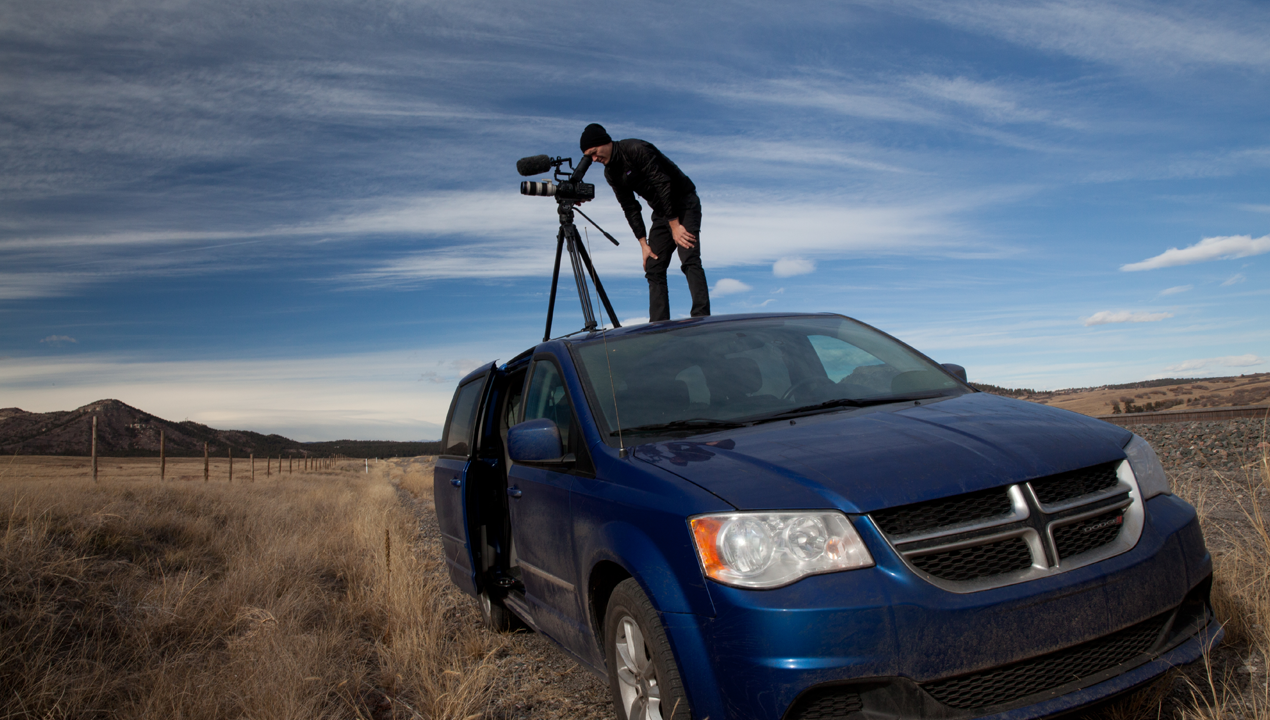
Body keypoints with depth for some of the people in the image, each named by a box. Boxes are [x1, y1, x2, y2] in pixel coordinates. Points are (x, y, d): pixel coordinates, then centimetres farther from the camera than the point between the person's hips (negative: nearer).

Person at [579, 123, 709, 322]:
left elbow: (663, 185, -24)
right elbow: (630, 208, 5)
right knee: (653, 268, -1)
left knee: (690, 261, -21)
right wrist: (643, 244, -2)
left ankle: (702, 319, -26)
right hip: (661, 212, 8)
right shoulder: (610, 173, 3)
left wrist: (675, 225, -23)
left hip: (684, 204, -8)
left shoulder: (636, 150, -21)